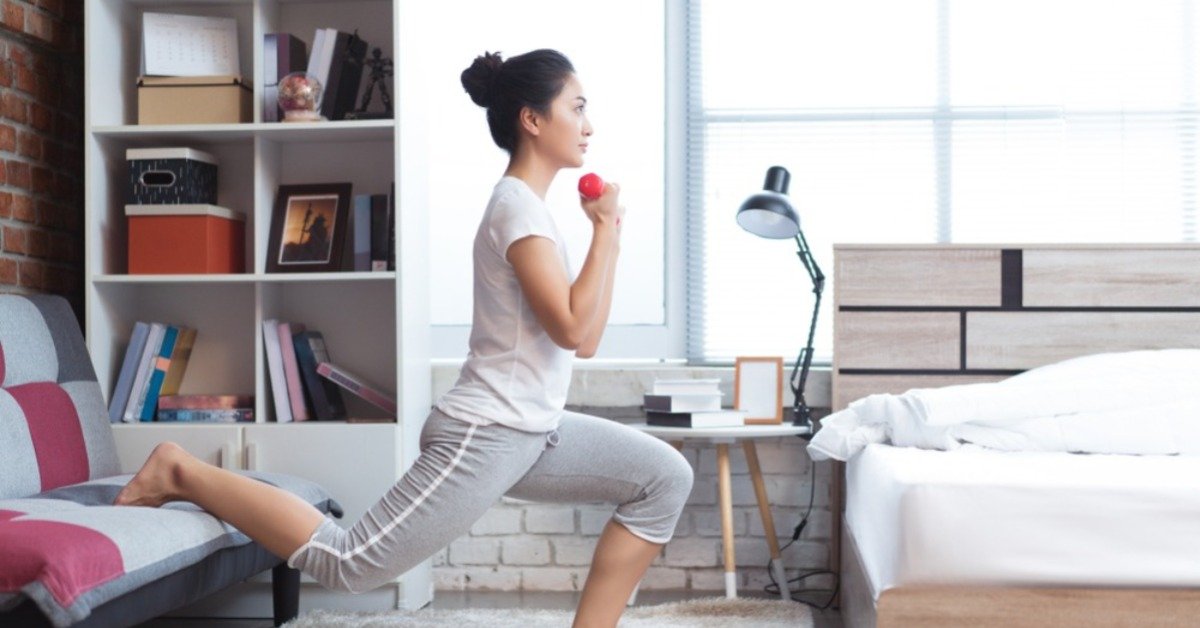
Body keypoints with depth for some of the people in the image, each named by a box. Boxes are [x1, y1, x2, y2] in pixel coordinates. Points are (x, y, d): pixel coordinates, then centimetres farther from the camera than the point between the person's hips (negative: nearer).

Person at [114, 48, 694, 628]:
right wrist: (606, 231, -13)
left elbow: (585, 342, 15)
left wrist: (608, 233, 12)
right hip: (483, 436, -10)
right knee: (348, 561, -10)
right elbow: (571, 328, -22)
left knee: (665, 478, 6)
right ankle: (183, 473, 5)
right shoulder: (517, 206, -14)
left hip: (529, 431, 10)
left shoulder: (530, 209, 16)